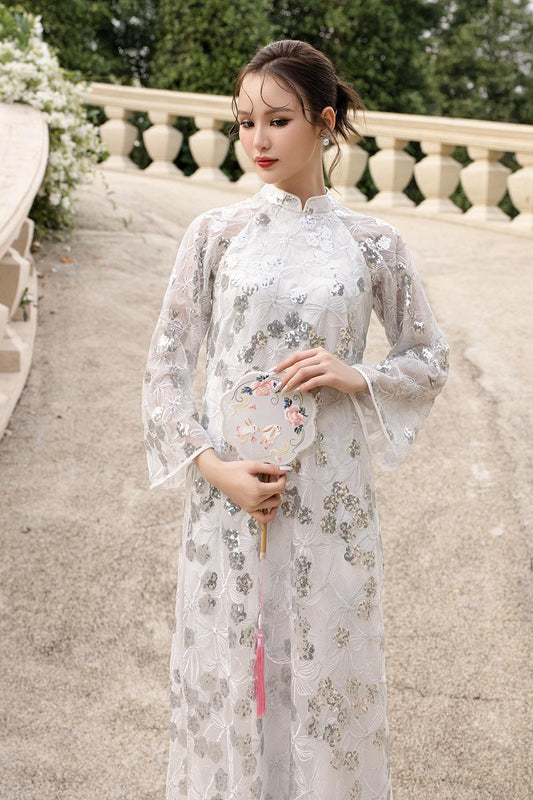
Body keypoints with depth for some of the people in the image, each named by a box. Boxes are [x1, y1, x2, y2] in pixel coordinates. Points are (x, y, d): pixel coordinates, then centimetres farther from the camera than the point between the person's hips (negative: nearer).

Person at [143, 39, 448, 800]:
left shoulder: (373, 243, 1)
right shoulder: (215, 233, 1)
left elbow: (430, 356, 10)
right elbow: (167, 364, 2)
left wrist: (354, 376, -9)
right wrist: (214, 467, -10)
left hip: (331, 499, 0)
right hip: (230, 494, 0)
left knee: (326, 671, 8)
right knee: (227, 671, 8)